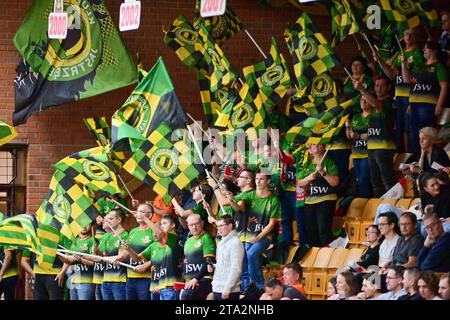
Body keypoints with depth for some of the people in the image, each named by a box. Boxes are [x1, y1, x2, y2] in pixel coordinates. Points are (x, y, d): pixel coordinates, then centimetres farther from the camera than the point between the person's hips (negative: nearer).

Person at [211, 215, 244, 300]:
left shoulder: (235, 243, -11)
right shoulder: (221, 243, 16)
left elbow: (236, 269, -17)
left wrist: (227, 289, -20)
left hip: (228, 291, -9)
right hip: (217, 289, 9)